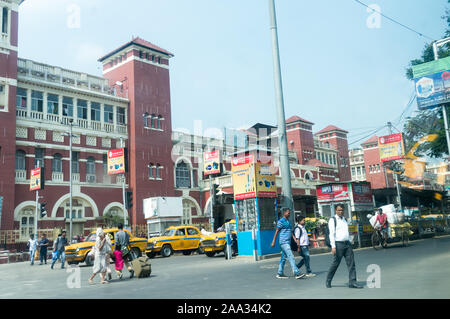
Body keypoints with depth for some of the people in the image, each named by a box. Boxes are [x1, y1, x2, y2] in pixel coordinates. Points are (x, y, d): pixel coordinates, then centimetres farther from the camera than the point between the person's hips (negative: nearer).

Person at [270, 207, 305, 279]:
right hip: (284, 242, -9)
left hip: (288, 242, 9)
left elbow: (291, 232, 17)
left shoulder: (288, 221, 17)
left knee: (283, 258, 12)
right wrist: (273, 242, -8)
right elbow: (276, 232, -8)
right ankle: (297, 273, -17)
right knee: (291, 257, -14)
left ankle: (280, 273, 18)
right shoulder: (281, 221, -9)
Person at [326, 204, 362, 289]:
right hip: (338, 244, -6)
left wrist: (349, 243, 19)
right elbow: (332, 233, -11)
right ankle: (328, 281, 15)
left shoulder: (344, 219, 17)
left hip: (347, 244, 6)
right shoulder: (333, 220, -4)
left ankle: (352, 282, 0)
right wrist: (333, 246, -18)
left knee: (351, 263, -2)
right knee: (335, 263, 0)